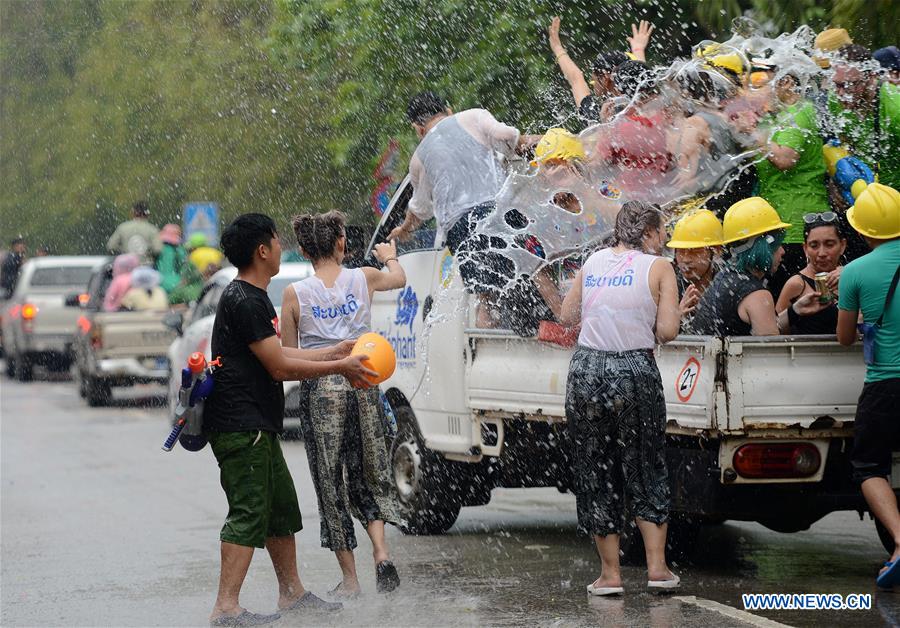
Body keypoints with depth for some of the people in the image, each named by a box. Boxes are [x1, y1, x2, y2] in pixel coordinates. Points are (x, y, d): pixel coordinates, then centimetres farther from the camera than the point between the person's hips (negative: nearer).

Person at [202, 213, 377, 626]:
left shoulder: (252, 297, 18)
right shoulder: (246, 301, -17)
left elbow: (277, 354, 21)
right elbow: (279, 367, -17)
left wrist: (334, 352, 21)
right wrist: (339, 367, -9)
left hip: (257, 426, 11)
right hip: (241, 427, -11)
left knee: (281, 507, 17)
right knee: (248, 514, -12)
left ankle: (292, 593, 28)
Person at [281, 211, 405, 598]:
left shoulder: (295, 294, -4)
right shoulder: (363, 279, 1)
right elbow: (399, 279, 25)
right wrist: (389, 257, 46)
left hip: (319, 388, -2)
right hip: (363, 383, 2)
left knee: (331, 481, 7)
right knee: (370, 472, 17)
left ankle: (349, 578, 10)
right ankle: (380, 550, -5)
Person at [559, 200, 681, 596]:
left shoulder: (593, 261, 10)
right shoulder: (658, 267, -2)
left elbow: (567, 316, 17)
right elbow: (667, 331, -9)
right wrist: (645, 327, 11)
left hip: (587, 369, 3)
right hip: (635, 373, -3)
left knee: (595, 472, 10)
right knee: (645, 470, 11)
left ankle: (610, 572, 12)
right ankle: (657, 566, 9)